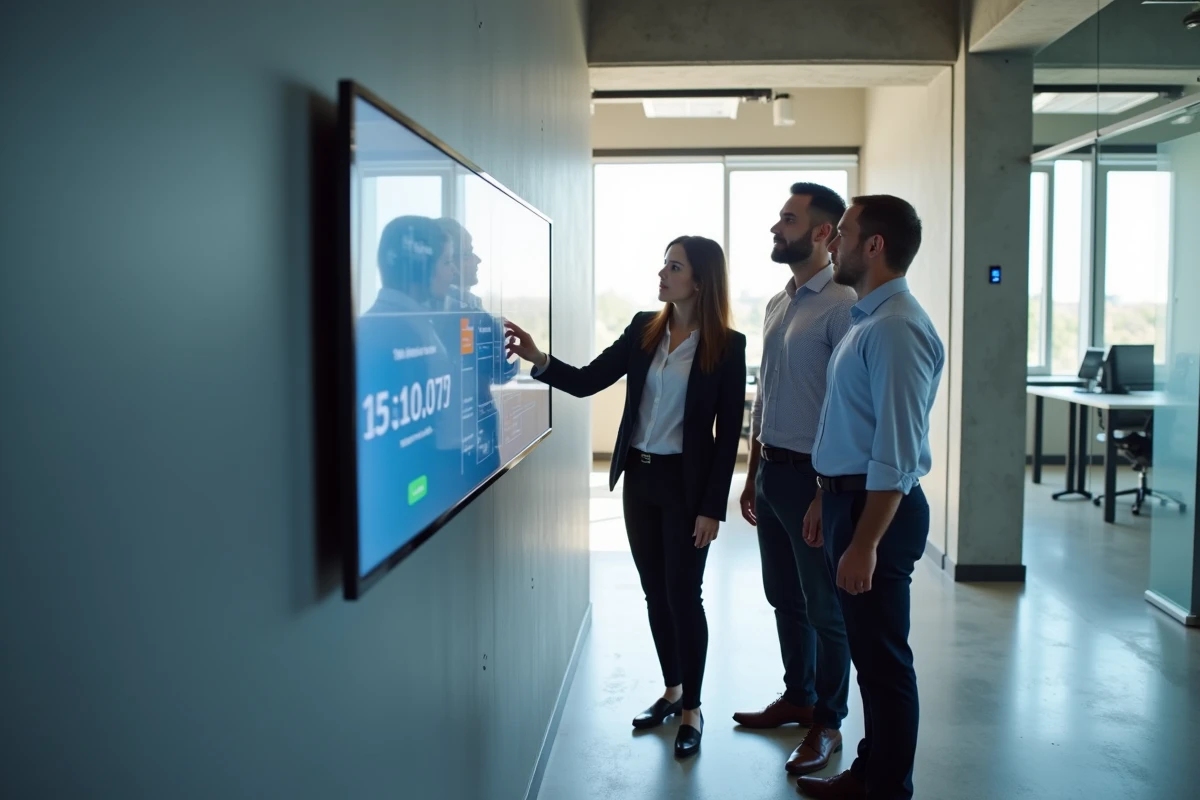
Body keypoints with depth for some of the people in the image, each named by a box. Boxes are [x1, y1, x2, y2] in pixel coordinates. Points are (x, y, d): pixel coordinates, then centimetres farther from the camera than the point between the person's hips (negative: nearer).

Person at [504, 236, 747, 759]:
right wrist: (539, 361, -18)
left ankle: (693, 708, 20)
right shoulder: (643, 329, 3)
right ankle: (671, 691, 32)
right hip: (638, 477, 5)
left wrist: (713, 507, -13)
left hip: (686, 482, -5)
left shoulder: (727, 345, -10)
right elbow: (586, 382, 0)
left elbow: (728, 433, -10)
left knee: (683, 595, 2)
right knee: (654, 591, 14)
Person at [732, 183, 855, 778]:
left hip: (813, 476, -8)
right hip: (771, 471, 8)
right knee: (784, 597, 19)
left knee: (825, 607, 7)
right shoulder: (777, 305, 12)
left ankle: (827, 723, 23)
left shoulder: (841, 305, -14)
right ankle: (797, 697, 37)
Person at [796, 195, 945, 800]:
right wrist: (827, 499, 21)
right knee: (869, 652, 20)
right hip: (848, 496, 10)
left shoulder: (896, 328, -20)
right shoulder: (866, 319, 12)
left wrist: (864, 543, -23)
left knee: (883, 659, 3)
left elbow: (897, 453, -24)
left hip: (878, 508, -10)